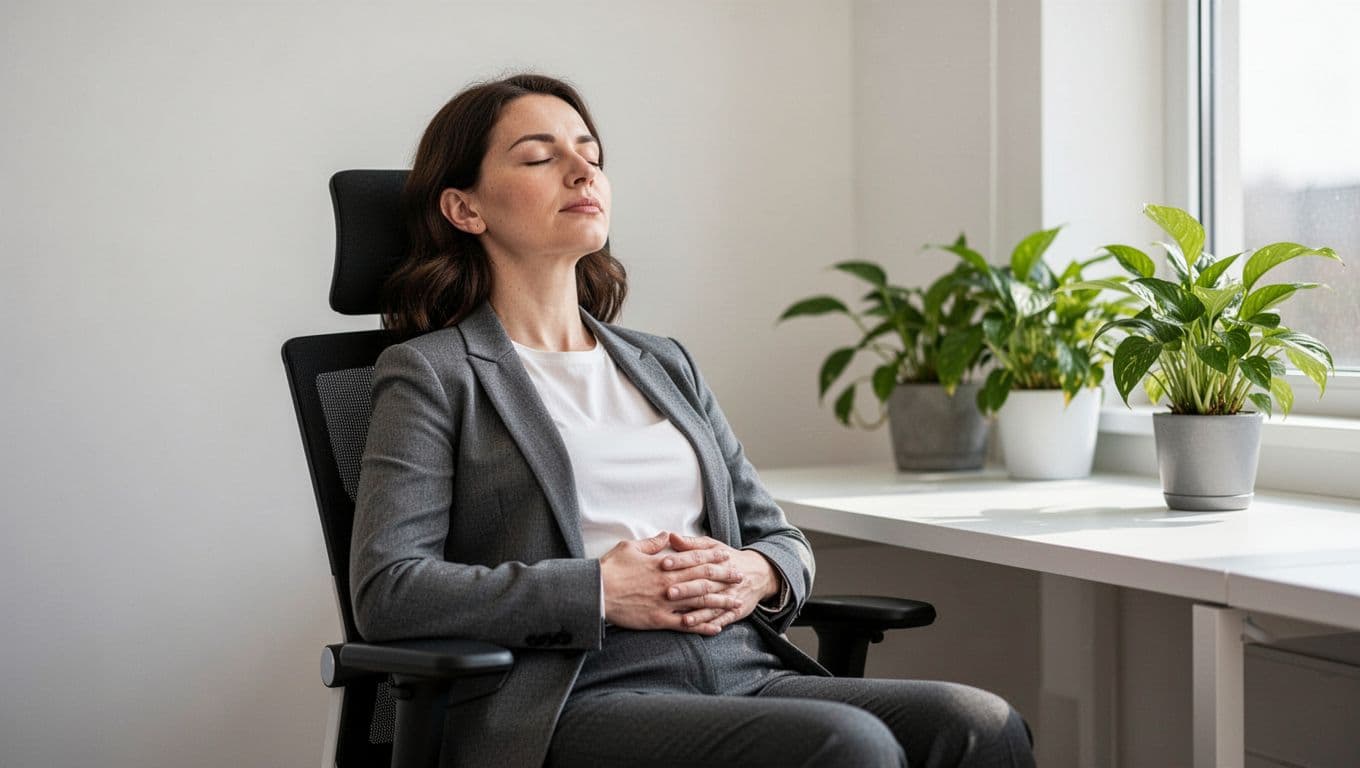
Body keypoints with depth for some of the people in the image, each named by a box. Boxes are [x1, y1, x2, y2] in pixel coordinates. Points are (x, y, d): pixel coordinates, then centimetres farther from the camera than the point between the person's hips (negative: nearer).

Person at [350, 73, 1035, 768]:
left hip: (745, 674, 6)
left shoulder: (664, 364, 25)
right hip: (575, 703, -6)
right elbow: (386, 590, -6)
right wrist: (599, 592, -13)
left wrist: (756, 574, 0)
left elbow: (779, 536, 25)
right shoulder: (435, 373, 7)